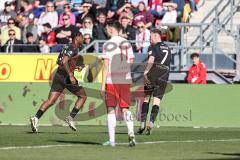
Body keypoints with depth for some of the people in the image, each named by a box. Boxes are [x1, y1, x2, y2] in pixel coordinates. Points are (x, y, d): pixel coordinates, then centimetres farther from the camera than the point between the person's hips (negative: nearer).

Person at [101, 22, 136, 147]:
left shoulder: (108, 44, -6)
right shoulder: (127, 43, 10)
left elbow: (106, 65, -10)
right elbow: (131, 61, 14)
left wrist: (103, 84, -9)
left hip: (111, 81, -4)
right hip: (126, 80, 4)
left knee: (111, 109, 3)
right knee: (125, 109, 7)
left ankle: (112, 140, 1)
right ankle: (131, 133, -15)